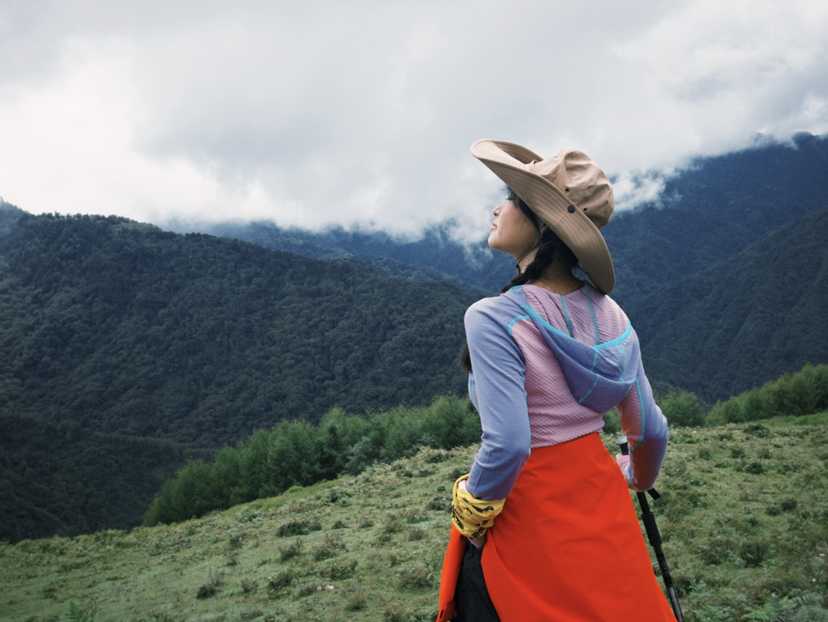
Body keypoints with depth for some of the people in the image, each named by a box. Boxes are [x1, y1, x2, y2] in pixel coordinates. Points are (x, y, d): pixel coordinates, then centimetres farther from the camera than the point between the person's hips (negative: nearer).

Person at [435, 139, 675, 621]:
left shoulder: (494, 319, -22)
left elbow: (507, 446, -28)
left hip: (531, 514, -6)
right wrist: (639, 478, 25)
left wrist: (472, 512, -11)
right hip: (604, 506, 6)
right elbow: (650, 428, 4)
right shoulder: (607, 311, -2)